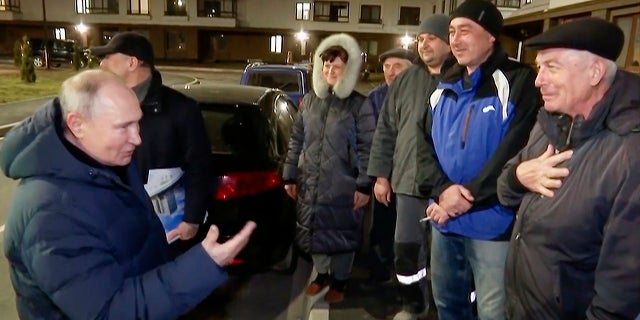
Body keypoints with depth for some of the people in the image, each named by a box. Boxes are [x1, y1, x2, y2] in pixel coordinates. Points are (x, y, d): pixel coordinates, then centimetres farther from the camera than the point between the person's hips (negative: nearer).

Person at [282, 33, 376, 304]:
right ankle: (322, 273, 38)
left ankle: (339, 281, 31)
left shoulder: (359, 104, -6)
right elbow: (296, 140, 11)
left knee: (342, 235, 9)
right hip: (310, 185, 4)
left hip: (344, 188, -4)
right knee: (314, 231, 15)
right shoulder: (309, 100, 8)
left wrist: (364, 185, -11)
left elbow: (367, 147, -8)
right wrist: (290, 176, 9)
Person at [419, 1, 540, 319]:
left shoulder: (518, 82, -10)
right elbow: (426, 144, 5)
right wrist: (442, 190, -13)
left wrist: (466, 198, -18)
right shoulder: (445, 87, 10)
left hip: (492, 223, -6)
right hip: (444, 219, 6)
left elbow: (516, 152, -17)